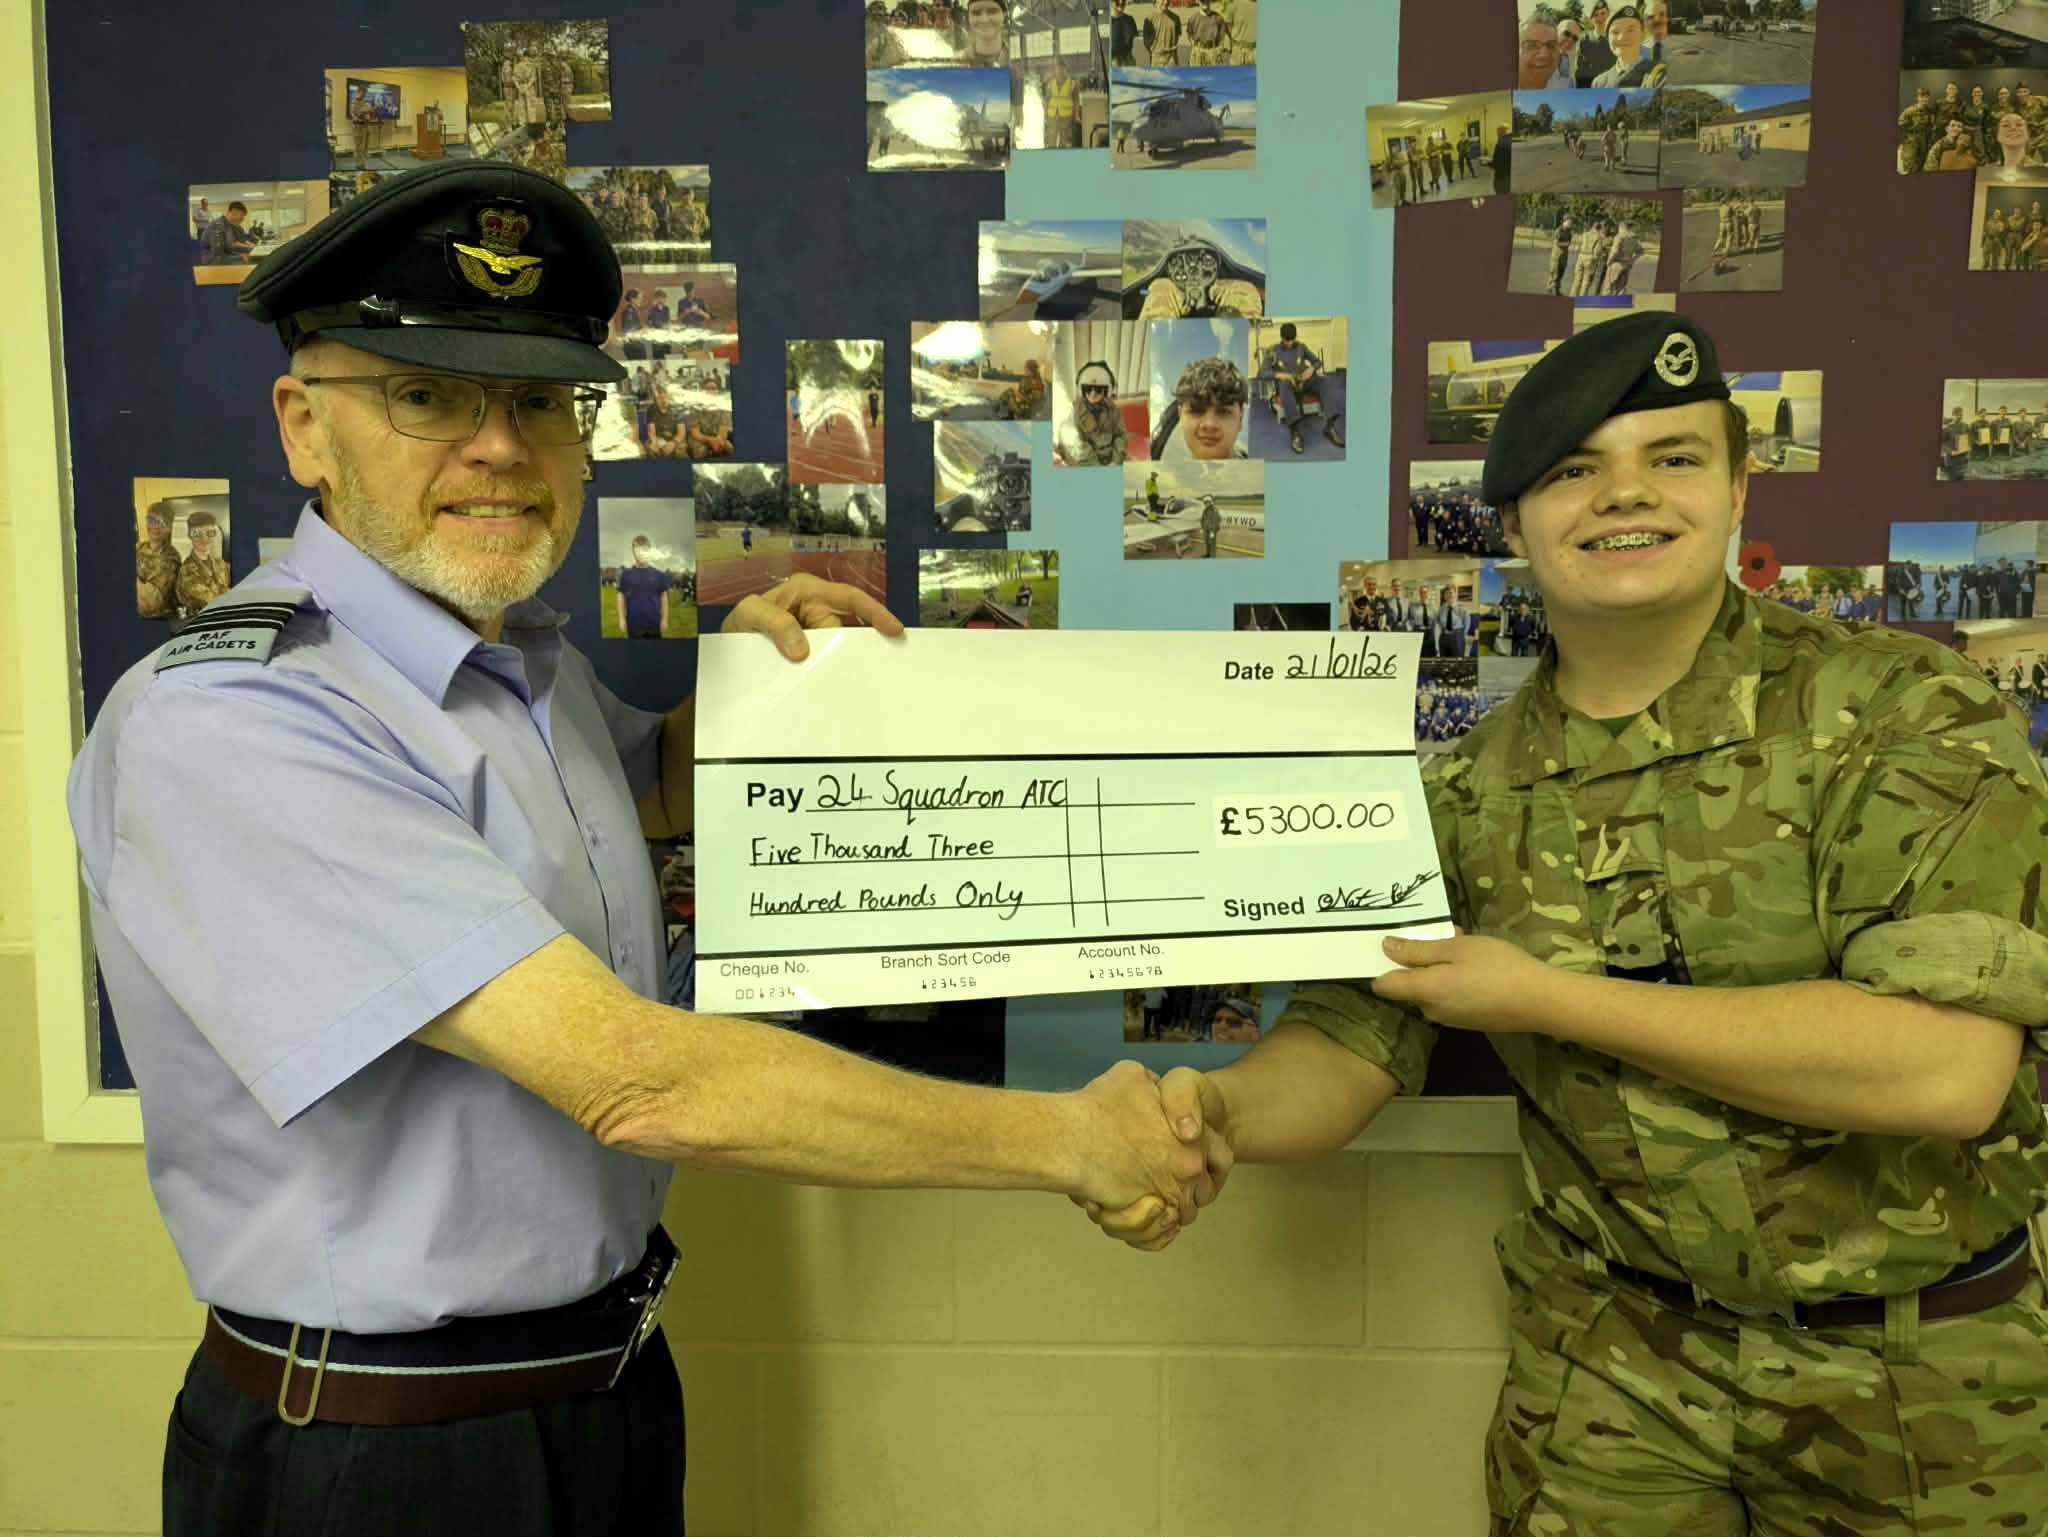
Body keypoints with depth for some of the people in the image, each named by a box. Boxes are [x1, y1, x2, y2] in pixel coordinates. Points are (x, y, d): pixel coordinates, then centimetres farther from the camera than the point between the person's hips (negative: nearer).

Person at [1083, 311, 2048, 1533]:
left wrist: (1546, 997, -23)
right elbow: (1350, 1047, -3)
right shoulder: (1469, 797, -4)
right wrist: (1221, 1109, -27)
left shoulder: (1898, 711, -14)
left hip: (1921, 1373, -1)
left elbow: (1947, 1066, -25)